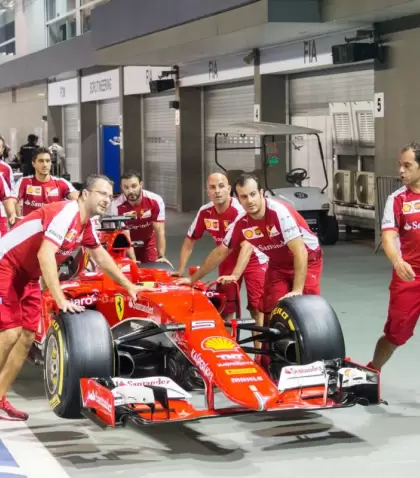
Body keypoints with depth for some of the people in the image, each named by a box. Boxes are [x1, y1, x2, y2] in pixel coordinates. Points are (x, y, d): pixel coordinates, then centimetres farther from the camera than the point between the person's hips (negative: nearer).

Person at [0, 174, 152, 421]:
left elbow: (102, 257, 22)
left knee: (26, 337, 4)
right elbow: (45, 256, -32)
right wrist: (61, 300, -36)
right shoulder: (65, 212, -23)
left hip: (27, 276, 9)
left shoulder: (86, 225, 6)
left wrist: (129, 286, 24)